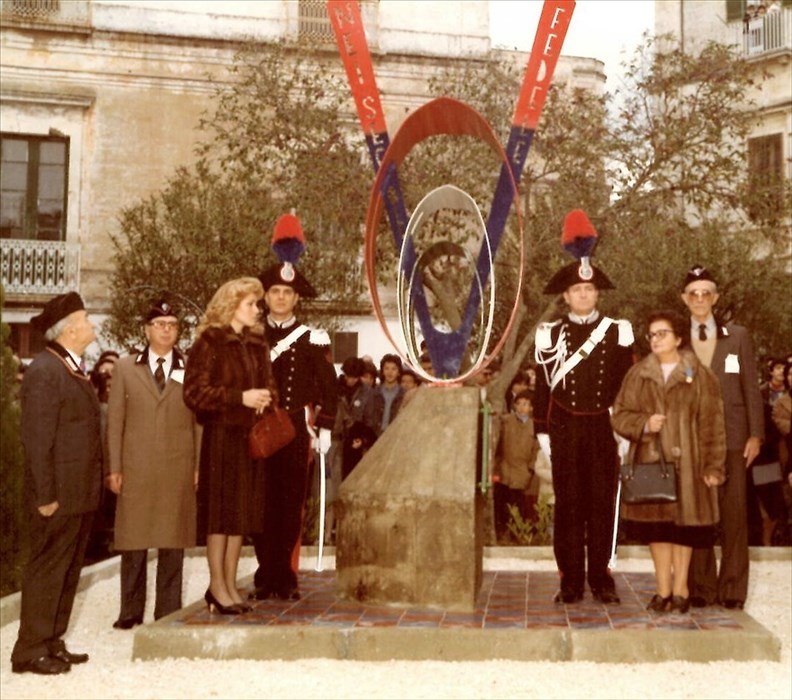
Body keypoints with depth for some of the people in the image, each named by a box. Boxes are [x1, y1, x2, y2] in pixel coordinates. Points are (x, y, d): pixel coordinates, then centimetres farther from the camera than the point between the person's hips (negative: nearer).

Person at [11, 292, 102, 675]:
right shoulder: (44, 371, -14)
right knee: (47, 571, -2)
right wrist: (46, 496, -20)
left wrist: (90, 489, 15)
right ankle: (30, 652, 7)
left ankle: (53, 643, 24)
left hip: (80, 493, 9)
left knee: (68, 572, 15)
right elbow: (36, 439, -19)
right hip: (59, 495, -9)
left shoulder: (72, 369, 15)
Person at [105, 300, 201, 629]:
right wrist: (113, 468, 0)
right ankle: (130, 611, 15)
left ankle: (168, 612, 13)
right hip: (135, 469, 0)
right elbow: (115, 420, 6)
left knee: (173, 543, 3)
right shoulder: (125, 367, 9)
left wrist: (199, 466, 0)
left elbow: (199, 422, 6)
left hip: (179, 469, 0)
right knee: (133, 542, 4)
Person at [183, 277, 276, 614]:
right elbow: (195, 392, -13)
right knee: (221, 509, -2)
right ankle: (217, 585, 7)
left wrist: (264, 398, -1)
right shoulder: (209, 342, -6)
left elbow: (268, 384, 22)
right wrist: (240, 398, -17)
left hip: (250, 435, 6)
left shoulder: (257, 344, 14)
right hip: (221, 435, -6)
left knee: (242, 510, 8)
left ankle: (230, 583, 16)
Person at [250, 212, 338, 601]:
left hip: (298, 434, -1)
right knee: (263, 508, 3)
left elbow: (328, 390, 3)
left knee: (292, 507, 0)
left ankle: (287, 579, 9)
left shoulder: (313, 340, 4)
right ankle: (266, 577, 13)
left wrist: (323, 433, -2)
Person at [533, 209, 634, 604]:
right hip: (565, 430, 0)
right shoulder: (550, 334, 5)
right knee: (568, 505, 2)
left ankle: (600, 579, 11)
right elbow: (542, 387, 5)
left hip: (604, 430, 0)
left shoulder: (618, 334, 6)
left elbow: (626, 387, 8)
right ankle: (571, 582, 8)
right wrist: (543, 433, 1)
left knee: (602, 504, 2)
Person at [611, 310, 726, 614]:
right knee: (656, 524, 3)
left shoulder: (700, 376, 3)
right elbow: (619, 415, 8)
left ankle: (680, 589, 11)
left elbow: (712, 425, 1)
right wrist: (644, 424, -12)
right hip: (649, 460, 2)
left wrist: (713, 465, -5)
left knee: (684, 523, 0)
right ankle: (663, 589, 11)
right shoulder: (637, 374, 9)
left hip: (686, 462, -2)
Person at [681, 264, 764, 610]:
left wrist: (755, 435, 0)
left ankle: (733, 589, 6)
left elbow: (751, 388, 7)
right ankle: (701, 587, 11)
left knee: (734, 512, -1)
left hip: (731, 437, 0)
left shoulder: (737, 336, 9)